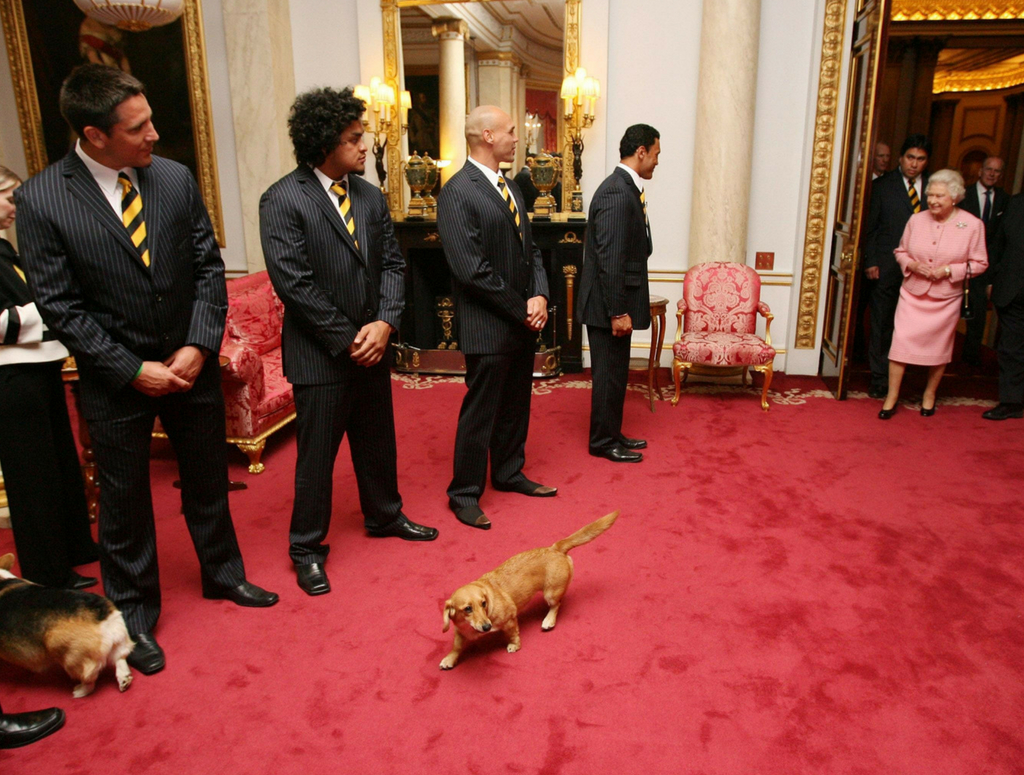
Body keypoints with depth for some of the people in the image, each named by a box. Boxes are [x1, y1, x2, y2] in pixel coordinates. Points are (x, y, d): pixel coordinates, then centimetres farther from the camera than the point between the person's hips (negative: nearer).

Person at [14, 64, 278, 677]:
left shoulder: (176, 179, -4)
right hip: (116, 376, -3)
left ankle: (223, 574, 41)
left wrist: (198, 347, -11)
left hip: (192, 363, 3)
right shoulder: (41, 199, -13)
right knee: (125, 501, 11)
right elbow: (61, 306, -11)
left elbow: (209, 265, -1)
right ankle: (135, 613, 32)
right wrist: (135, 370, -15)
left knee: (208, 481, 18)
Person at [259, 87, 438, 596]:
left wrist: (384, 323, -9)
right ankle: (307, 548, 24)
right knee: (317, 455, 5)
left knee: (378, 441, 20)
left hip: (371, 347, 6)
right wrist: (347, 339, -15)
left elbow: (392, 263, 7)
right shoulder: (283, 201, -12)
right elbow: (293, 282, -17)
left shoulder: (371, 196, 7)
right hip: (319, 355, -6)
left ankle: (384, 516, 42)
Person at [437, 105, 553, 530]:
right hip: (488, 327, -8)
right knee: (480, 411, 2)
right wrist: (521, 309, -14)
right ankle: (464, 493, 17)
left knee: (516, 404, 18)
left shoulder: (510, 187, 13)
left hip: (524, 320, 8)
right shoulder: (457, 192, -15)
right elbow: (471, 270, -21)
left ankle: (509, 473, 36)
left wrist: (539, 295, -2)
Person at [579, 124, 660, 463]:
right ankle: (603, 442, 16)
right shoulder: (617, 193, -20)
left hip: (617, 302, 10)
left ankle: (611, 434, 31)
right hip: (609, 304, -10)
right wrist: (618, 312, -22)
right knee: (609, 374, 2)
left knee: (615, 372, 18)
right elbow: (609, 259, -24)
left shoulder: (626, 188, 12)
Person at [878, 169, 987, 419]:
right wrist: (911, 264, -10)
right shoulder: (916, 220, -1)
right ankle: (891, 397, 4)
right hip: (912, 294, 1)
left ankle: (929, 394, 30)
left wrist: (949, 270, -17)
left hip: (946, 298, -1)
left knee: (939, 348, 10)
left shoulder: (973, 225, -7)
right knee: (901, 340, -6)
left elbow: (979, 263, -2)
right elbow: (901, 251, 11)